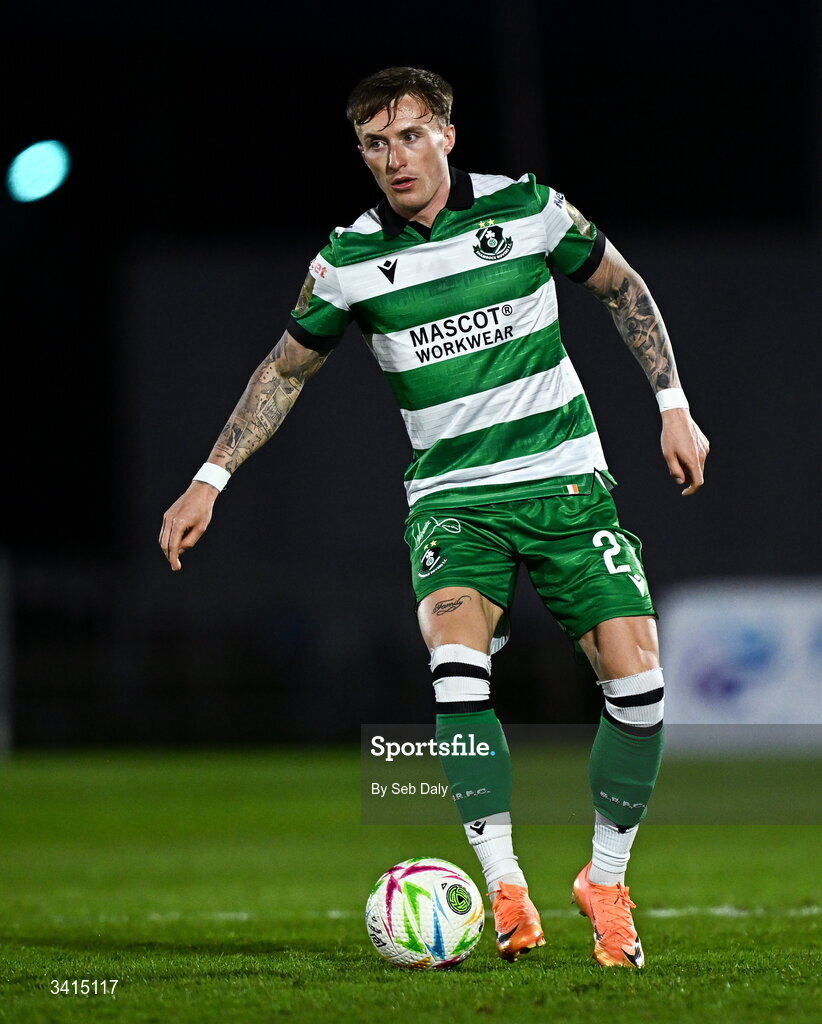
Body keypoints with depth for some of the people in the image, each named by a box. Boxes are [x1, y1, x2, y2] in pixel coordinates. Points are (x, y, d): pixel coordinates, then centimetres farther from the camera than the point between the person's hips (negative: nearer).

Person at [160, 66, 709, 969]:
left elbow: (622, 288, 10)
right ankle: (505, 890, -25)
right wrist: (210, 480, 8)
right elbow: (287, 367, 13)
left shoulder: (526, 209, -4)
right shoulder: (349, 259, -2)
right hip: (451, 497, 0)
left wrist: (674, 408, 5)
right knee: (456, 658, -28)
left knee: (637, 678, -10)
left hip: (566, 480, 0)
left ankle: (606, 879, 11)